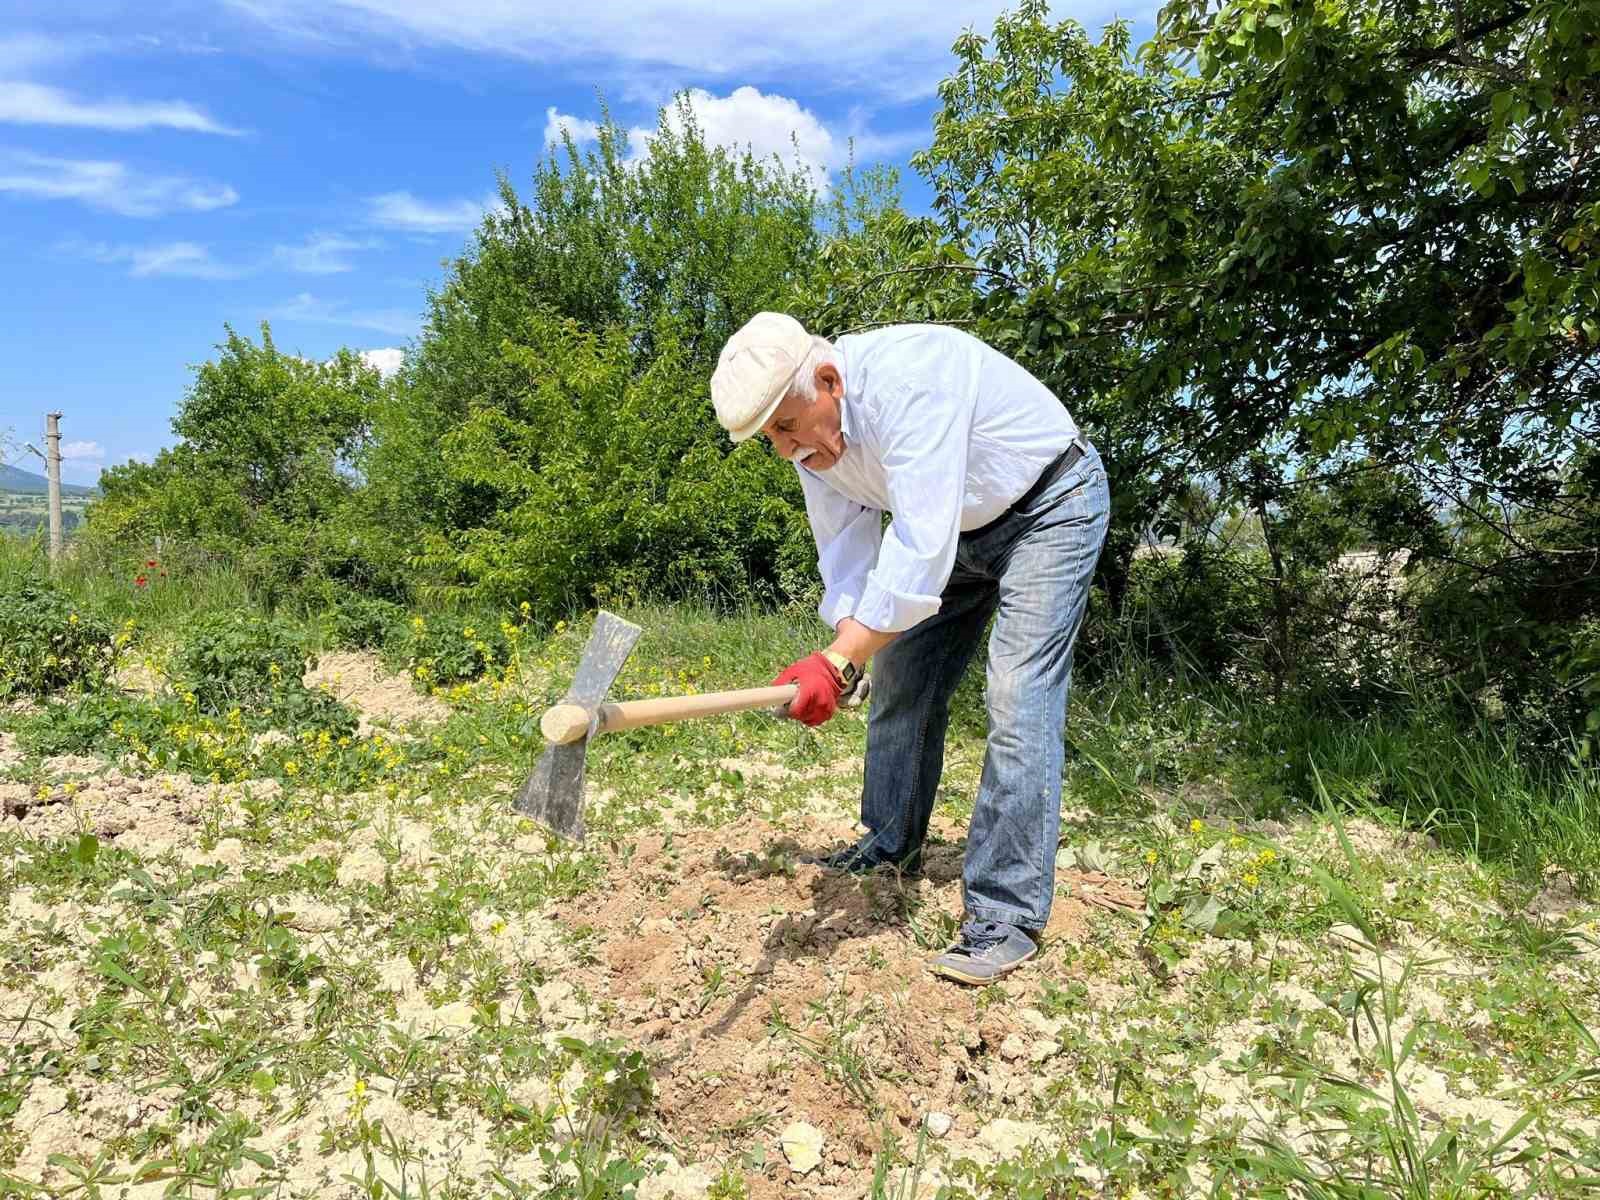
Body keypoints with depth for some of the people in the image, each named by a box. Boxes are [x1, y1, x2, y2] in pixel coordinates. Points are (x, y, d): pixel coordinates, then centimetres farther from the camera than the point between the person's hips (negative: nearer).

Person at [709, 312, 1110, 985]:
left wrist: (839, 661, -48)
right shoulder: (811, 435, -10)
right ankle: (891, 847, 27)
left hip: (1050, 507, -8)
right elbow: (846, 557, -7)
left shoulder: (907, 382, -37)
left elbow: (920, 548, -44)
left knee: (1018, 697, -18)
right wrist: (842, 655, -22)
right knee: (900, 677, 9)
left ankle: (1008, 915, -11)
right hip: (960, 527, 8)